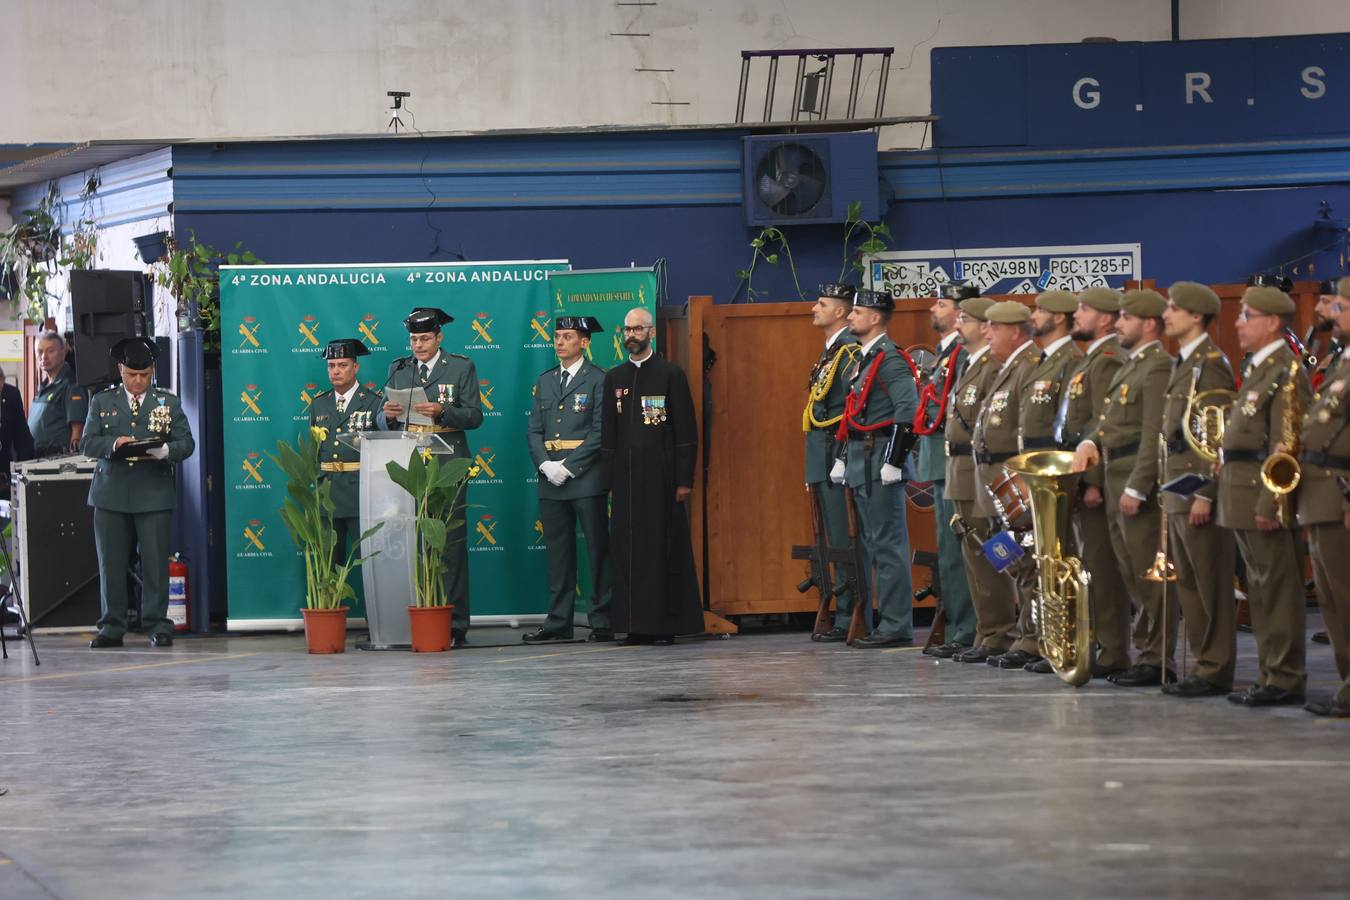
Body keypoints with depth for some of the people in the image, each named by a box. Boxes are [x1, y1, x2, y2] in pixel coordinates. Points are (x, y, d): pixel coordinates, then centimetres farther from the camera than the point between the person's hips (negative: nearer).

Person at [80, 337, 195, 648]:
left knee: (155, 562, -3)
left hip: (154, 493, -1)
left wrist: (165, 451, -17)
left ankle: (158, 626, 4)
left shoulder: (168, 403, 10)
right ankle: (112, 627, 9)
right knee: (111, 563, 2)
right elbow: (87, 443, 4)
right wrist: (114, 444, -16)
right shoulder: (102, 401, 11)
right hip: (111, 494, 1)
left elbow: (186, 444, 4)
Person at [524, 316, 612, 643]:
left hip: (586, 477, -5)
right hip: (551, 479, 5)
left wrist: (568, 466, -14)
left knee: (597, 548, -2)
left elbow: (600, 431, -9)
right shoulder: (545, 381, 16)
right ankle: (558, 622, 9)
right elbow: (534, 431, 13)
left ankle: (602, 622, 1)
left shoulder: (597, 379, -2)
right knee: (558, 550, 6)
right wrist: (545, 464, -5)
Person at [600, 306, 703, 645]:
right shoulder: (614, 378, 14)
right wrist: (608, 481, 8)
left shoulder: (671, 375, 2)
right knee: (628, 550, 0)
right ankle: (636, 625, 3)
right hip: (626, 476, 4)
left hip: (660, 476, -4)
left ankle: (666, 624, -1)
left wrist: (685, 479, -8)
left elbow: (686, 431, -2)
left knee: (663, 549, -4)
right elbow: (608, 433, 15)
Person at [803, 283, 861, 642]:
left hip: (838, 454, -10)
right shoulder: (830, 352, 19)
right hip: (823, 463, 10)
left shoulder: (850, 350, -12)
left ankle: (848, 620, -7)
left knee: (843, 541, -8)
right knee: (835, 542, 12)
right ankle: (843, 616, 15)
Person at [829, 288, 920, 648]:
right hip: (860, 463, 10)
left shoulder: (891, 359, -12)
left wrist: (893, 462, -22)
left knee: (887, 543, -8)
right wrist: (843, 458, 18)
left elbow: (908, 413, -20)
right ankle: (889, 622, 17)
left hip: (880, 463, -10)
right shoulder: (862, 358, 17)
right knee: (874, 543, 12)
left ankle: (896, 627, -7)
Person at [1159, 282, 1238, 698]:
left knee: (1210, 583, -4)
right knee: (1188, 582, 12)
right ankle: (1204, 662, 18)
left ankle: (1216, 670, -1)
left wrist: (1204, 493, -21)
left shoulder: (1211, 363, -13)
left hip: (1200, 484, -10)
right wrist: (1172, 488, 17)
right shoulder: (1182, 363, 17)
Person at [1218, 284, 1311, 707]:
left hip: (1266, 489, -10)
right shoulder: (1258, 368, 18)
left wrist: (1269, 503, -22)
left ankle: (1285, 680, -2)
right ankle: (1270, 675, 19)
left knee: (1278, 588, -6)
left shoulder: (1287, 371, -13)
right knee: (1261, 588, 13)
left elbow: (1285, 445, -19)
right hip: (1243, 495, 10)